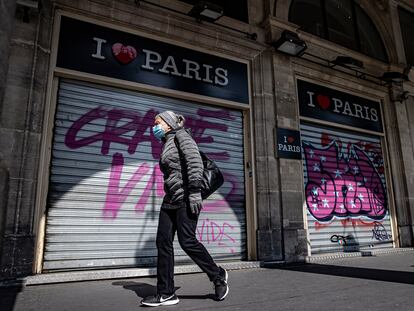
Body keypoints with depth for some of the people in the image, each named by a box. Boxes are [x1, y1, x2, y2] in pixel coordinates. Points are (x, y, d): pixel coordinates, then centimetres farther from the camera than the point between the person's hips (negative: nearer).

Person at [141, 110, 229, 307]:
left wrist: (194, 192, -23)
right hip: (170, 199, 9)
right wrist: (169, 195, 19)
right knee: (163, 242, 2)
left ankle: (218, 276, 12)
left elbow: (195, 162, -16)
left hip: (185, 198, -8)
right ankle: (166, 293, 10)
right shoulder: (167, 144, 23)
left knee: (187, 241, -9)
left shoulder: (181, 136, -2)